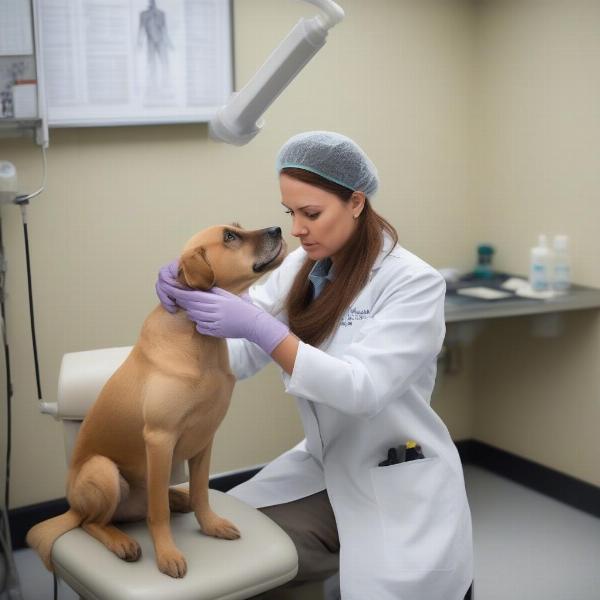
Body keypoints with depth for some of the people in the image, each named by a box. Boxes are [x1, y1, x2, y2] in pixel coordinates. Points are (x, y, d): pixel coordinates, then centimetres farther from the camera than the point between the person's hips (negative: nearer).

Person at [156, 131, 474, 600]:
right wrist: (189, 298, -21)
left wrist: (259, 327, -34)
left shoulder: (414, 282, -17)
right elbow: (239, 357, -3)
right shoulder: (301, 267, 0)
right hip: (323, 470, 6)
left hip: (400, 489, -5)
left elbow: (362, 389, -27)